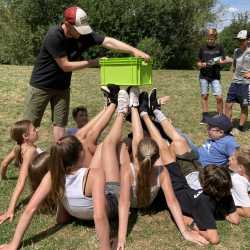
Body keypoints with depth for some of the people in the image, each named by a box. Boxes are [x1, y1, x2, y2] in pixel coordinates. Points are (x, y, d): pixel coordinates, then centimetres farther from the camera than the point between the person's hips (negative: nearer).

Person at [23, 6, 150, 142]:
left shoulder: (84, 34, -11)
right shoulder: (54, 36, -26)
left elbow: (109, 41, -19)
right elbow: (65, 66, -24)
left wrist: (134, 51, -32)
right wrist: (94, 62, -21)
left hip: (62, 86, 5)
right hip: (41, 85, -5)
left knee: (60, 124, 6)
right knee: (30, 124, 3)